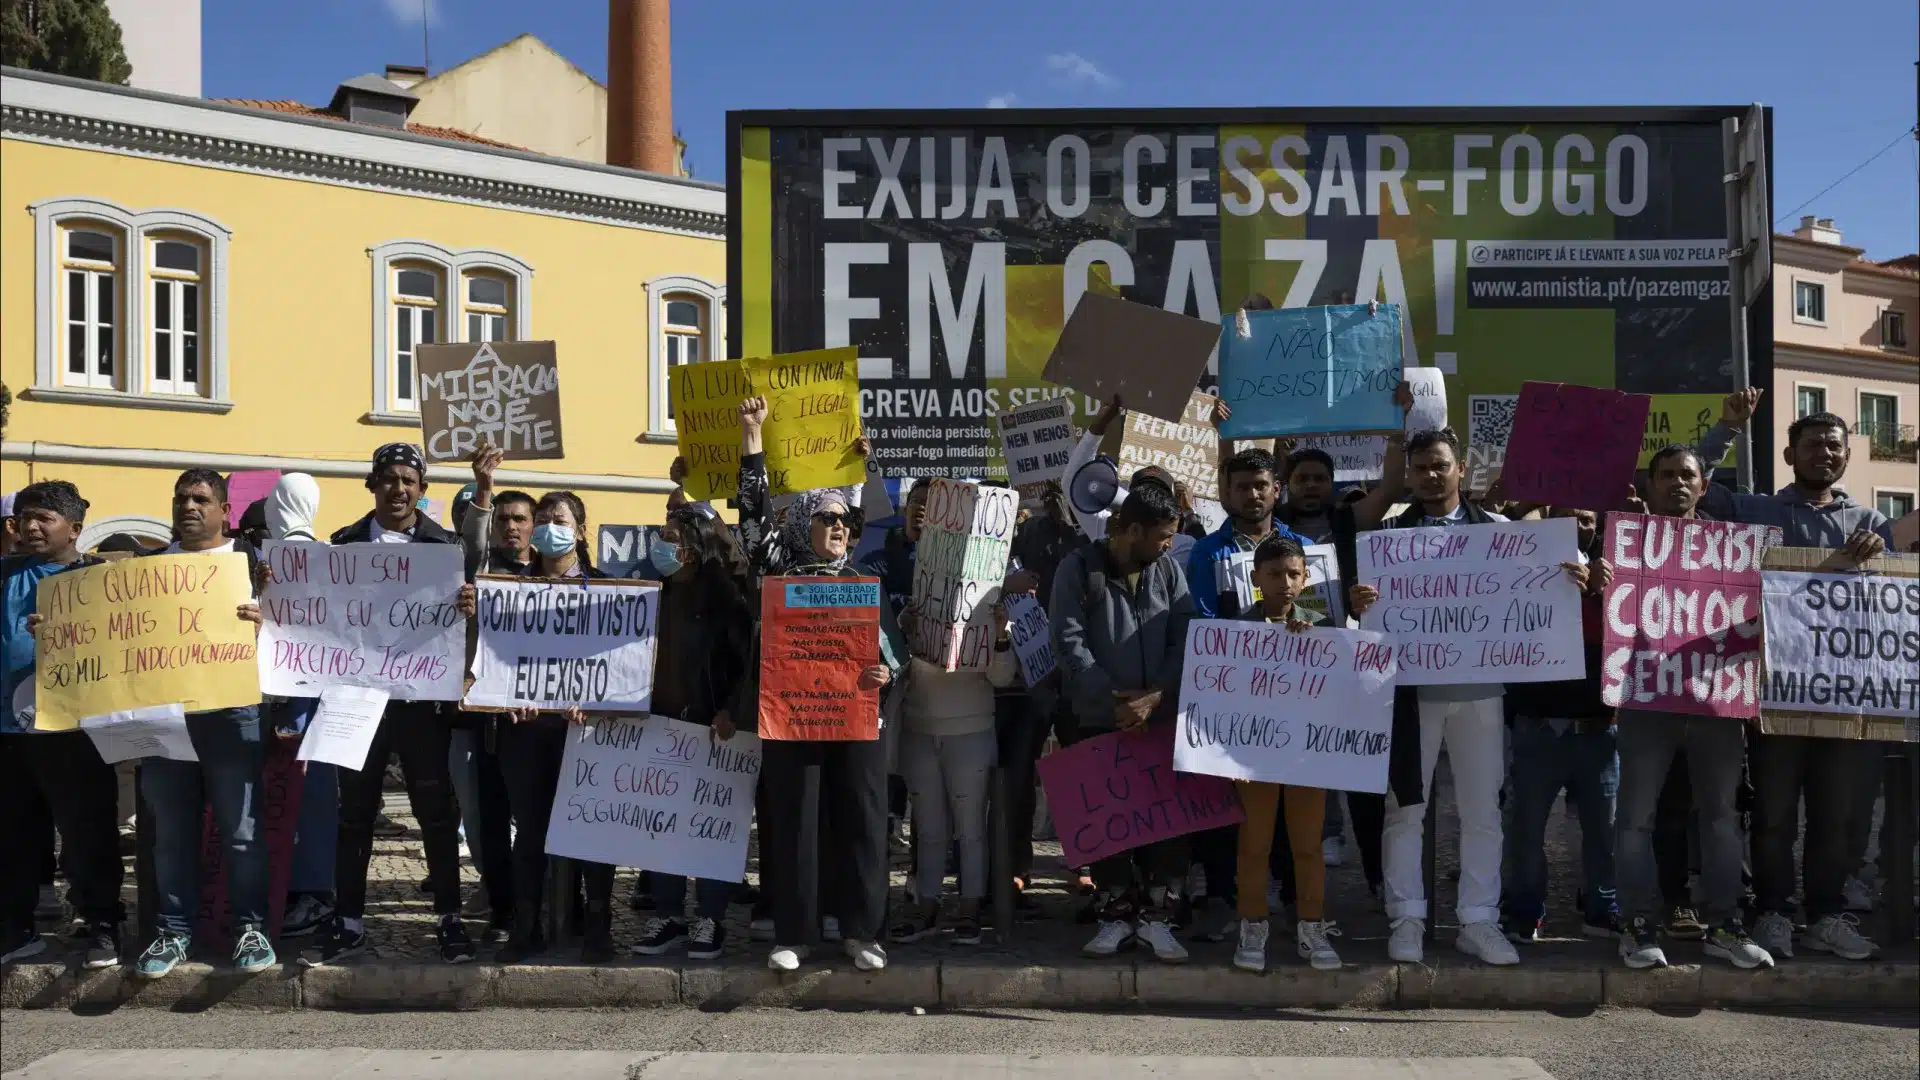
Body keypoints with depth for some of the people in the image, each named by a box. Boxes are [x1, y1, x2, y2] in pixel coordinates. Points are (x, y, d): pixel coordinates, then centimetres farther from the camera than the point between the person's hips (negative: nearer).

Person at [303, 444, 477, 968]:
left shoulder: (445, 545, 4)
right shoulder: (345, 543, 8)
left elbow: (465, 609, 0)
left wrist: (468, 607, -23)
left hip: (423, 696, -1)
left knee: (437, 810, 4)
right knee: (355, 812, 8)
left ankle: (449, 918, 14)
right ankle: (348, 923, 17)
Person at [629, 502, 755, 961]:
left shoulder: (725, 593, -5)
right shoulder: (656, 594, 12)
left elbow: (746, 657, -11)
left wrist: (729, 711, -18)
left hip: (708, 725, -5)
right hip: (658, 722, 5)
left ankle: (710, 918, 8)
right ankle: (668, 915, 15)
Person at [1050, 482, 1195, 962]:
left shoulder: (1167, 569, 5)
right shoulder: (1079, 569, -4)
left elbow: (1185, 639, 0)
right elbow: (1069, 643, -10)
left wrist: (1156, 696, -13)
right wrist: (1115, 701, -15)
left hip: (1163, 719, 2)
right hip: (1098, 721, -2)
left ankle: (1157, 915, 13)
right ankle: (1116, 914, 20)